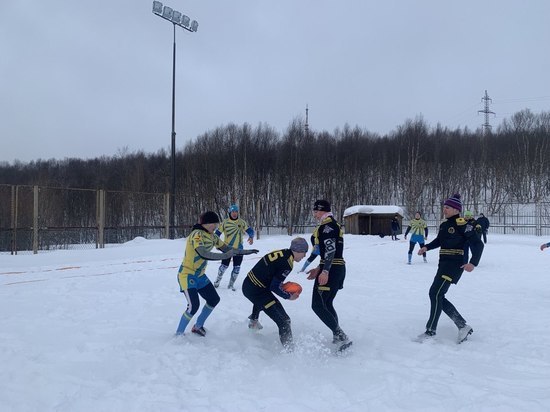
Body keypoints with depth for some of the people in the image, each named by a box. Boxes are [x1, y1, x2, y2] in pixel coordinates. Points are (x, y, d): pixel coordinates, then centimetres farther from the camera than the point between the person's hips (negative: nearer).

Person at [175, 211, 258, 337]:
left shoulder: (212, 236, 3)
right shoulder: (197, 235, -23)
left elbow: (227, 249, 10)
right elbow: (204, 254, -38)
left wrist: (246, 251, 5)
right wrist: (224, 256, -40)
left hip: (200, 276, 9)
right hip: (187, 275, -9)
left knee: (214, 299, 14)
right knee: (193, 306, -18)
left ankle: (198, 326, 30)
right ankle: (178, 334, 1)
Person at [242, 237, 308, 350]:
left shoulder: (281, 252, 4)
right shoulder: (287, 263, -20)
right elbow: (274, 287, -18)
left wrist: (282, 284, 8)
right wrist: (288, 296, -5)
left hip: (248, 284, 10)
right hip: (257, 291, -10)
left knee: (261, 300, 44)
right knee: (283, 320, -10)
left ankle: (253, 321, 71)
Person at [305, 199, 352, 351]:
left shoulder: (327, 226, -12)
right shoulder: (333, 225, 19)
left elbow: (331, 249, -23)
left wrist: (325, 271, -28)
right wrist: (319, 269, 21)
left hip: (331, 270, -10)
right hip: (338, 269, 11)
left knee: (318, 305, -9)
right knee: (327, 304, 18)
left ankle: (341, 337, -13)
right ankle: (338, 336, 22)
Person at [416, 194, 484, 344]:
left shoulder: (463, 224, -13)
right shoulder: (444, 225, 12)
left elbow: (478, 244, -14)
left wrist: (473, 263, -26)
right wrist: (426, 247, 10)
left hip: (454, 265, -9)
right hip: (444, 264, 9)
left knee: (435, 293, -13)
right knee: (438, 296, 6)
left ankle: (431, 330, -3)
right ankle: (463, 326, 16)